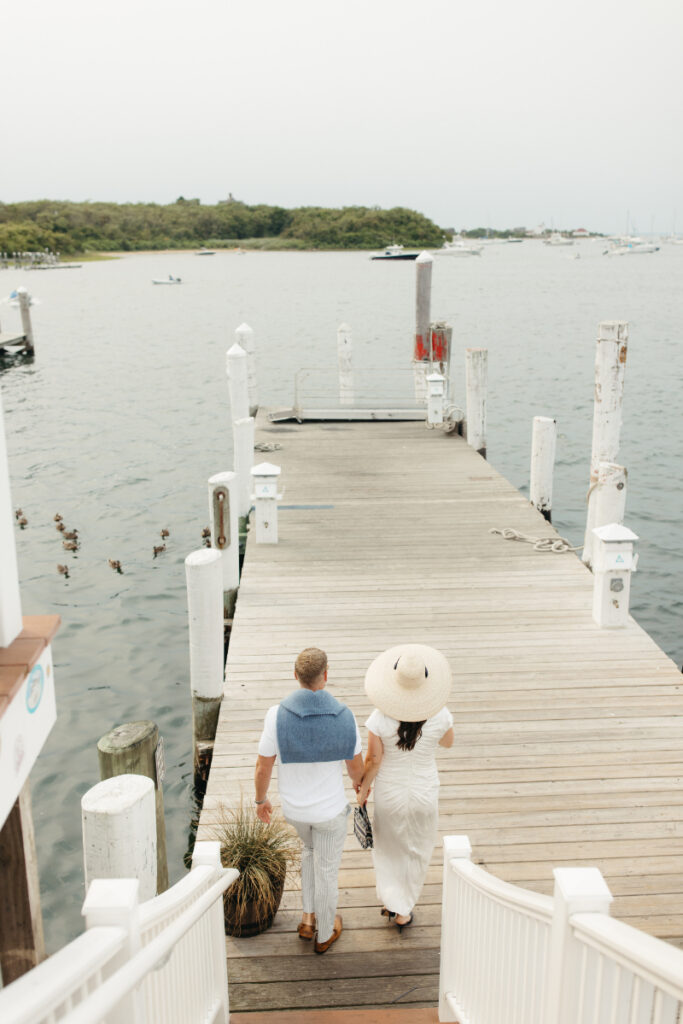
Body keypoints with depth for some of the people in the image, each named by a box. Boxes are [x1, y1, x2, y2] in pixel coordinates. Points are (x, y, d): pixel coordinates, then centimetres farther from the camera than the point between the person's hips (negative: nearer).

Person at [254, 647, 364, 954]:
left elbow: (262, 768, -15)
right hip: (331, 808, -1)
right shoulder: (344, 716, -25)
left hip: (293, 807, 1)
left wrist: (260, 800, 6)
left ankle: (309, 918, 39)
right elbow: (356, 765, -8)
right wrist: (358, 782, 17)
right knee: (326, 870, 22)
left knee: (312, 846, 34)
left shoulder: (277, 715, -27)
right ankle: (325, 933, 44)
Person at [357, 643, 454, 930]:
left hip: (389, 795, -1)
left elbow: (373, 761, -15)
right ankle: (402, 911, 37)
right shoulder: (440, 715, -21)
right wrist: (430, 702, -2)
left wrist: (363, 789, 3)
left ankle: (392, 901, 22)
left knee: (388, 848, 28)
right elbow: (447, 742, 0)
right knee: (417, 851, 25)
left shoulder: (380, 718, -25)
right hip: (424, 794, 1)